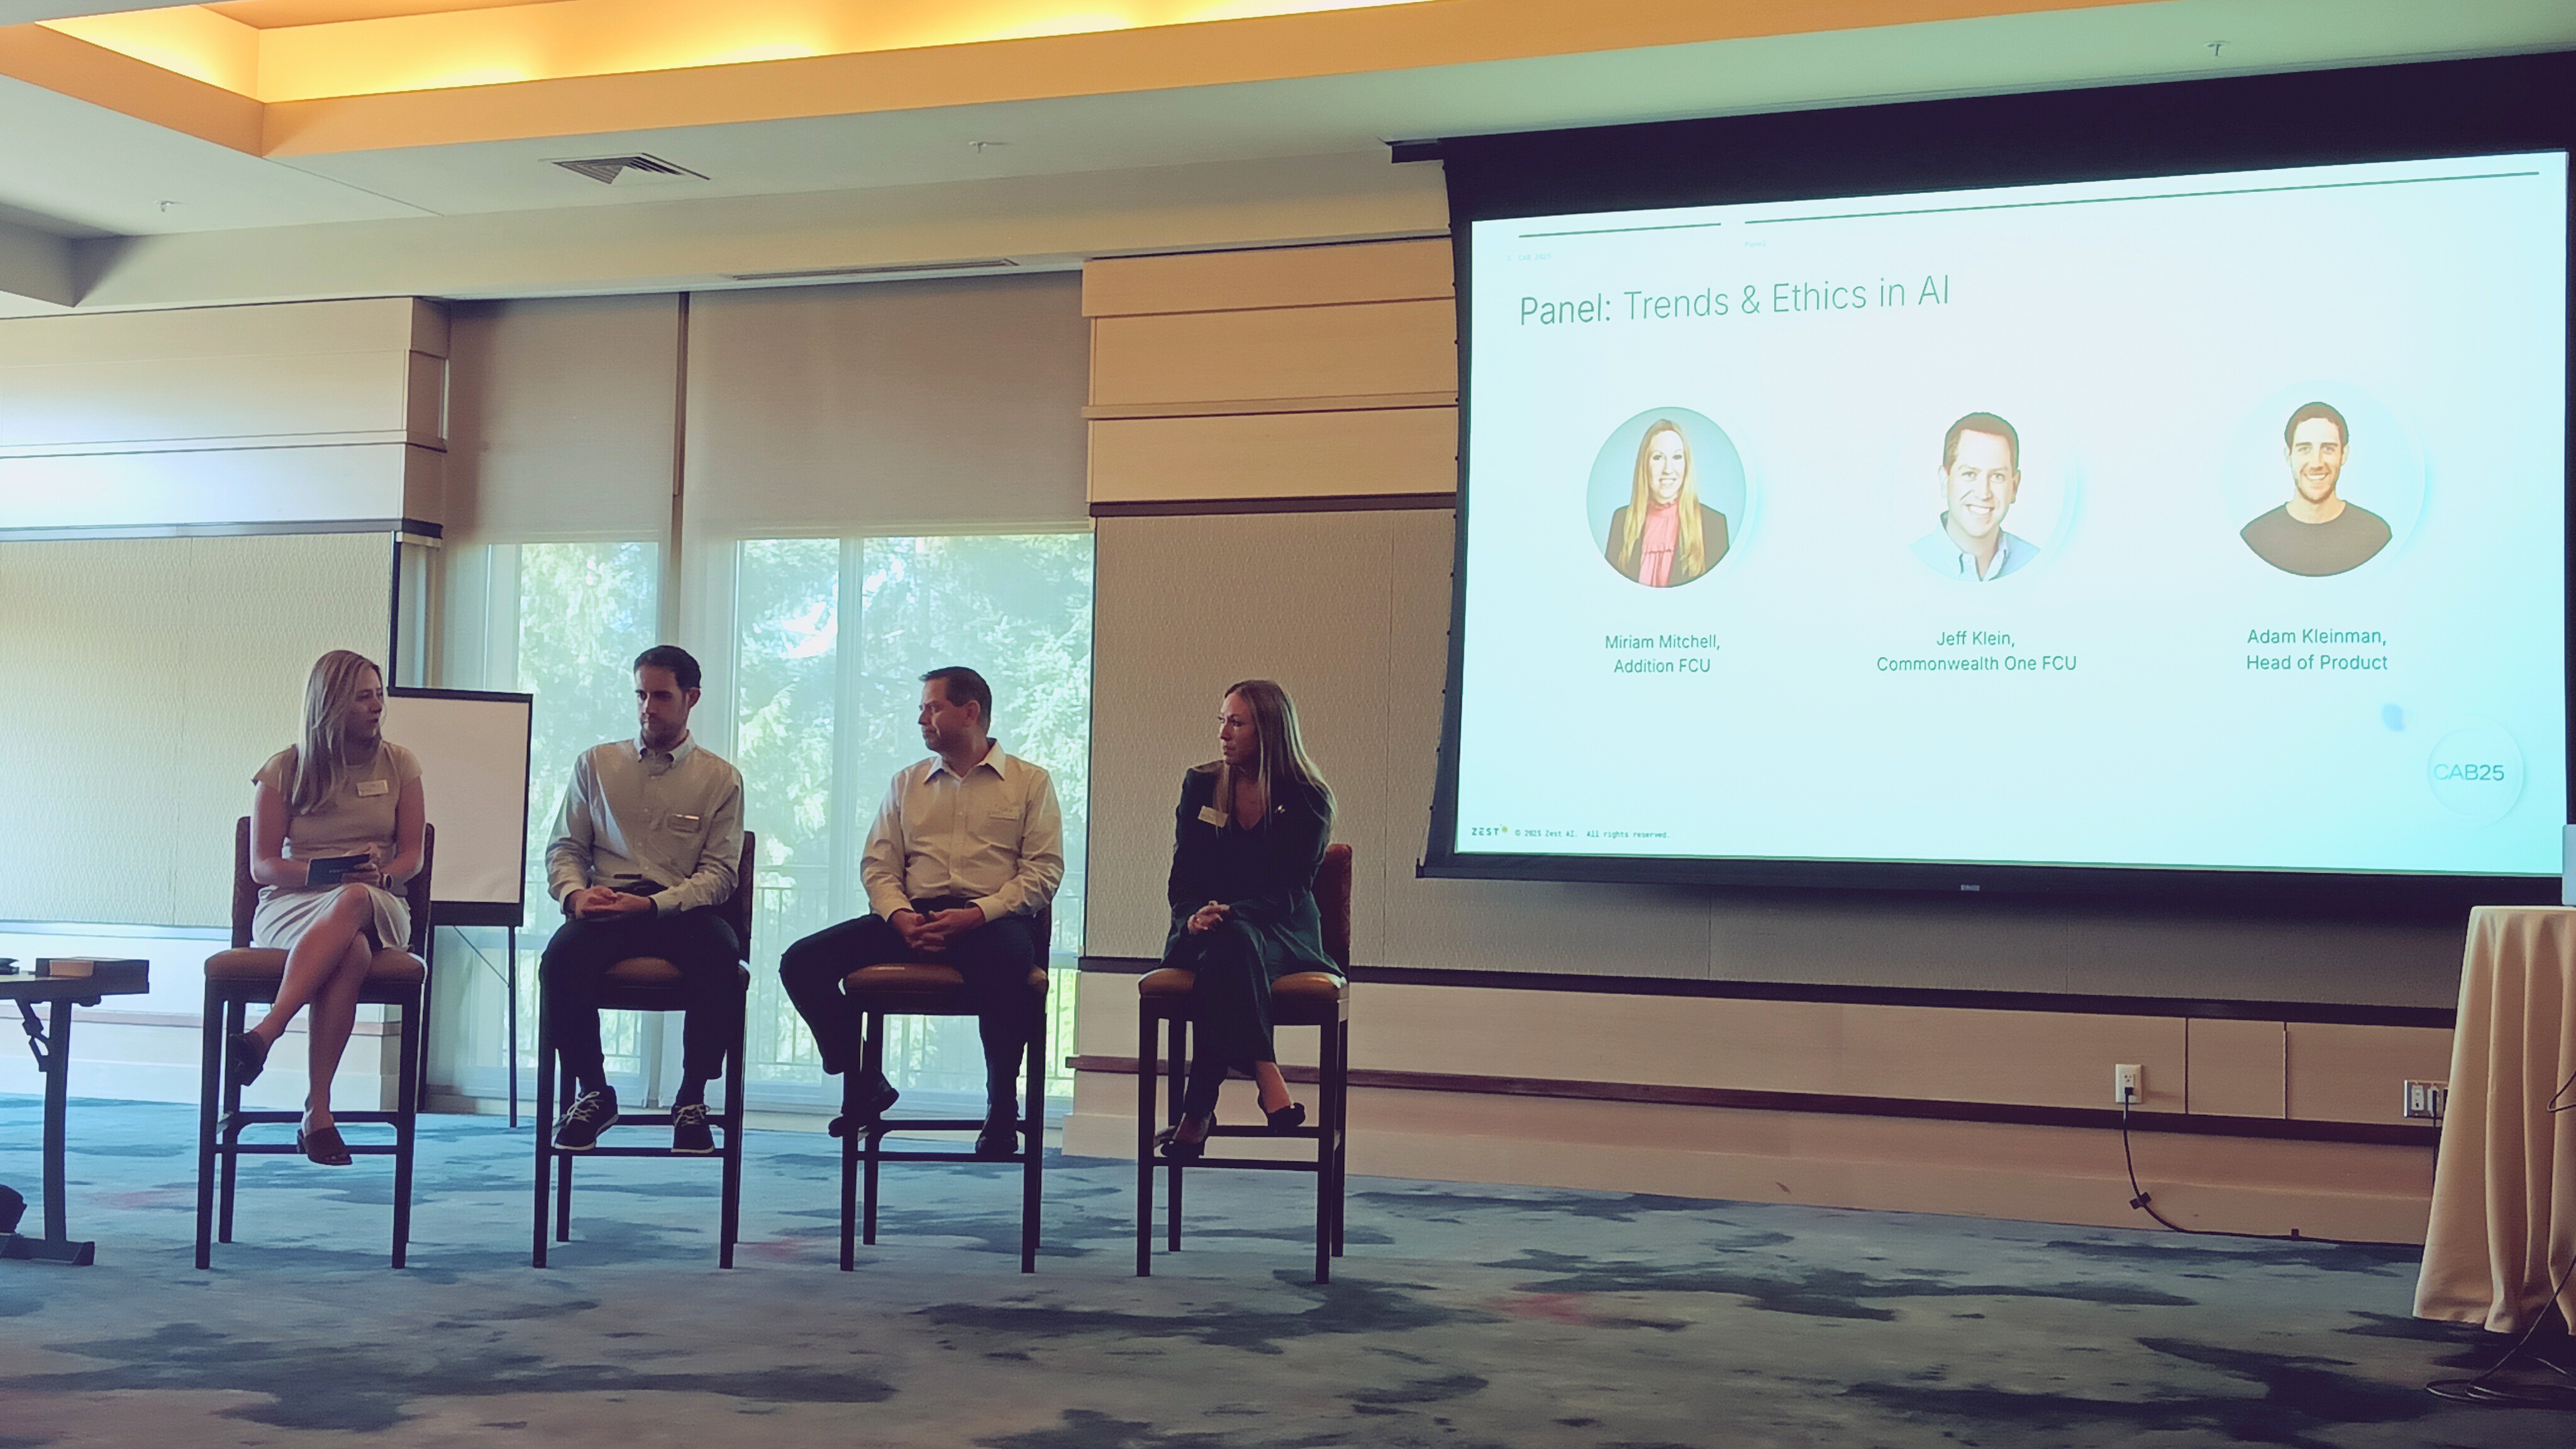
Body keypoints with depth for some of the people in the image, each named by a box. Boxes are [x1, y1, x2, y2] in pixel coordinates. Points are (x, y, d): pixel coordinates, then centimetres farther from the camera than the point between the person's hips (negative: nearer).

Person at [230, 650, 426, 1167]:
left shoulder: (398, 764, 14)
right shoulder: (284, 770, 9)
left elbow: (412, 855, 10)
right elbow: (263, 866, 4)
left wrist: (380, 875, -13)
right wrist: (327, 872, -14)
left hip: (376, 908, 1)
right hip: (292, 906, -1)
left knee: (352, 903, -40)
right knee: (351, 954, -39)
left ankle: (266, 1033, -48)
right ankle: (318, 1113, -45)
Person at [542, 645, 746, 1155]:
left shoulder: (721, 778, 11)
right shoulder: (595, 764, 18)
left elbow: (719, 872, 1)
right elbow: (564, 847, 15)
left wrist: (651, 905, -15)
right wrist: (576, 893, -9)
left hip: (683, 909, -1)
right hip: (605, 907, 1)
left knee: (721, 963, -35)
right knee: (561, 957, -33)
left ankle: (691, 1100, -16)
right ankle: (592, 1093, -11)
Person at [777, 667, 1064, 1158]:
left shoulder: (1030, 782, 10)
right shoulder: (906, 783, 23)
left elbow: (1043, 872, -1)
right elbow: (877, 865, 14)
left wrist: (976, 914, -16)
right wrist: (900, 915, -8)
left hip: (994, 920, -4)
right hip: (911, 918, 5)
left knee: (1007, 964, -42)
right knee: (802, 962, -16)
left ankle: (1001, 1113, -22)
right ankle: (866, 1084, 1)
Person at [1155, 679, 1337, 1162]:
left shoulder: (1308, 800, 0)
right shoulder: (1200, 786, 11)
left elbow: (1289, 892, -8)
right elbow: (1182, 881, 7)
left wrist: (1228, 914, -25)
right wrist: (1194, 918, -16)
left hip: (1283, 932, -2)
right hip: (1204, 931, 2)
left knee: (1233, 939, -37)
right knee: (1229, 943, -36)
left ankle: (1198, 1112, -41)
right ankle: (1267, 1077, -43)